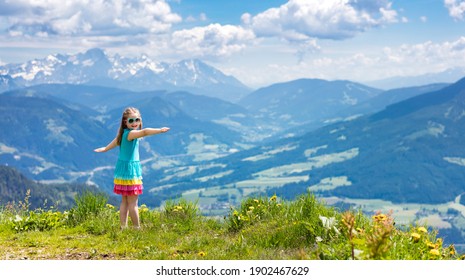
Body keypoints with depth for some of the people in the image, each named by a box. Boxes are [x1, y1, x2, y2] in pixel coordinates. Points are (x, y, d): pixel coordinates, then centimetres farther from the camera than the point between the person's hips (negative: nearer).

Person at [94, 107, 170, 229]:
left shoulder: (123, 133, 12)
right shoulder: (130, 133, -18)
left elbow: (115, 141, 32)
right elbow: (144, 132, -38)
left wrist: (105, 149, 51)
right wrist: (160, 130, -49)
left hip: (122, 169, 10)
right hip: (130, 170, -10)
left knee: (125, 201, 13)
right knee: (133, 203, -4)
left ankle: (123, 227, 16)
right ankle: (137, 228, 0)